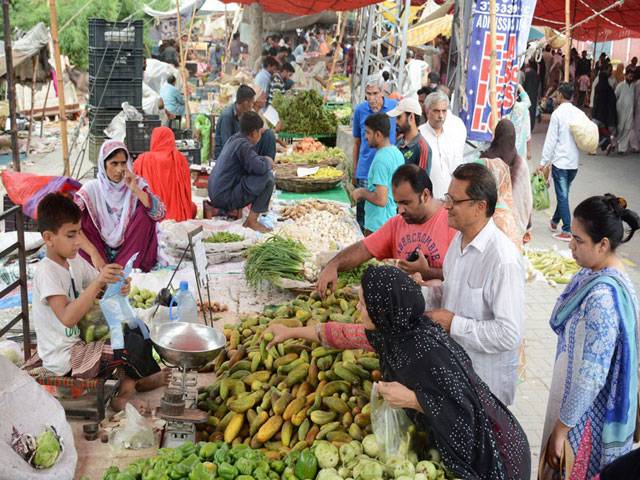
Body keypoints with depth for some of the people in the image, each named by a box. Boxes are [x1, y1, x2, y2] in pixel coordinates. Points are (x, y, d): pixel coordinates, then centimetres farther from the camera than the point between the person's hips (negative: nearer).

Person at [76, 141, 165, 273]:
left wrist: (135, 189, -23)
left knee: (145, 211, -19)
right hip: (101, 251, 0)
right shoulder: (91, 189, -6)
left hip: (131, 250, 1)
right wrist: (94, 253, -29)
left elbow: (160, 214, -17)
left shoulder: (137, 184, -2)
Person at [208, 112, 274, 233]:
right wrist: (268, 162, -6)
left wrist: (264, 160, 11)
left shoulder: (234, 139, 11)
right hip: (225, 197, -10)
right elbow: (260, 168, -28)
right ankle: (252, 221, -11)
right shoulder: (243, 145, -17)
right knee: (268, 177, -17)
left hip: (215, 194, 10)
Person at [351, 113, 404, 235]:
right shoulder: (397, 152, 7)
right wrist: (367, 191, 15)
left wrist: (362, 193, -10)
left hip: (378, 225, -9)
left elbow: (381, 200, -25)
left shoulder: (380, 160, -21)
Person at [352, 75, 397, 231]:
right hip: (365, 171, 1)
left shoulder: (395, 106, -2)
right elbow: (356, 142, 11)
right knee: (363, 215, 5)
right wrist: (354, 171, 12)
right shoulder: (360, 110, 2)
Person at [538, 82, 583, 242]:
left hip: (560, 161, -6)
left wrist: (544, 162, -9)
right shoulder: (580, 113, 5)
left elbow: (551, 140, -13)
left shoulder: (558, 113, -12)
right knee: (563, 193, 19)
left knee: (562, 196, -2)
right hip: (574, 162, 6)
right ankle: (555, 221, 35)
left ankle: (567, 231, -3)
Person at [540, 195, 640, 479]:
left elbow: (592, 377, -28)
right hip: (576, 393, 8)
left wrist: (561, 427, -18)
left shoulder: (603, 297, -33)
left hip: (589, 410, -8)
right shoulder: (598, 269, -3)